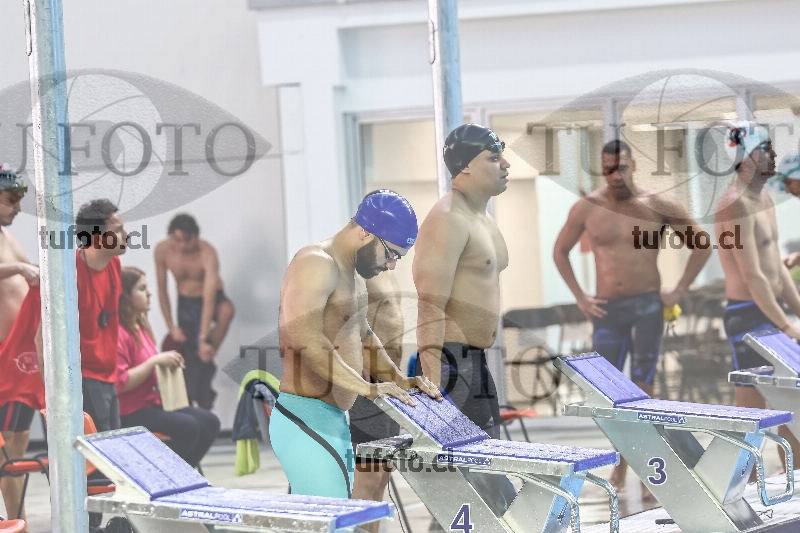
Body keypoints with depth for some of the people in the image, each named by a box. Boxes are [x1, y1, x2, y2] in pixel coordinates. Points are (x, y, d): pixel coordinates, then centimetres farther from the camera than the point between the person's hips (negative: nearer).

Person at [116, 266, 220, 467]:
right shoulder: (117, 333, -16)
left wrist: (167, 362, 9)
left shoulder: (140, 327, 14)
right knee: (187, 427, -26)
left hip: (154, 403, 10)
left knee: (210, 422, -2)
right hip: (130, 413, -10)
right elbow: (120, 383, -23)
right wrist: (155, 361, -21)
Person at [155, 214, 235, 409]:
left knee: (227, 310, -38)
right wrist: (171, 327, -8)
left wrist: (203, 339, -41)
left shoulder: (207, 253, -30)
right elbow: (162, 290, -4)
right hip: (186, 304, 4)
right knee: (191, 360, -4)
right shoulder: (162, 250, -17)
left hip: (212, 300, -4)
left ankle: (208, 360, -19)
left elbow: (209, 298, -35)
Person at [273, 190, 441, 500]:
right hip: (306, 419, -10)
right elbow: (306, 339, -27)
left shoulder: (354, 273, 20)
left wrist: (401, 382, 15)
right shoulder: (317, 264, -13)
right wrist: (366, 387, -28)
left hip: (334, 422, 10)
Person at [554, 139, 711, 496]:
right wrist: (580, 297, 6)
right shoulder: (587, 208, 0)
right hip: (607, 309, 2)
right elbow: (560, 251, 14)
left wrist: (679, 291, 0)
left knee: (642, 390, -3)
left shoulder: (657, 205, -4)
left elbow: (701, 245, 5)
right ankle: (620, 459, 24)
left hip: (648, 306, -2)